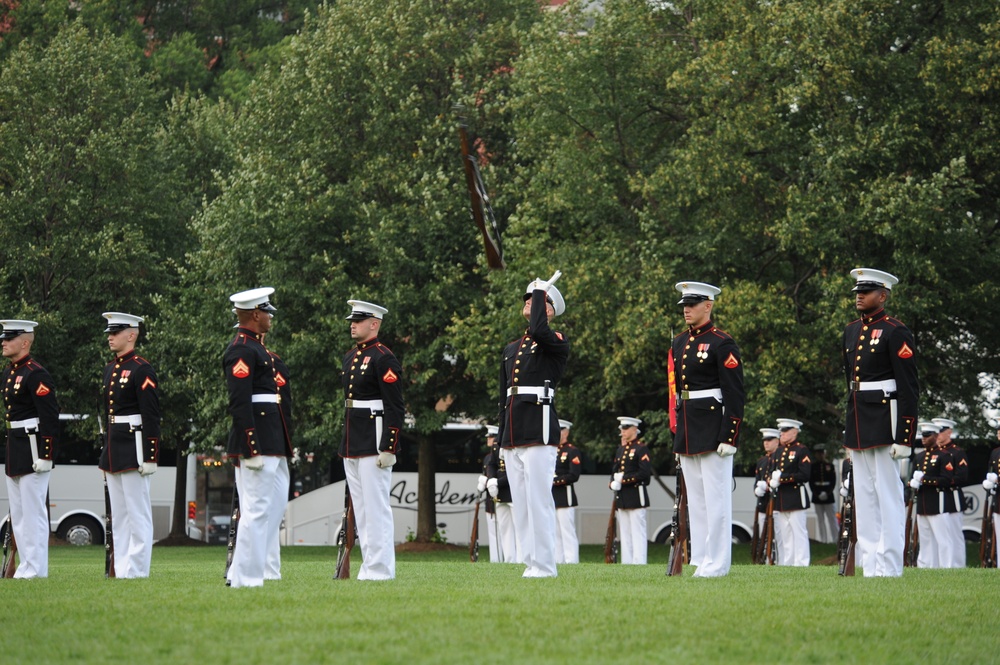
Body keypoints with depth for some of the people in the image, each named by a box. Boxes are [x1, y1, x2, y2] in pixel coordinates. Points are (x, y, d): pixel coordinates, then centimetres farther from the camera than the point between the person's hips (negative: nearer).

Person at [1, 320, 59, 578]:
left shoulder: (36, 375, -14)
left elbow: (50, 419, -18)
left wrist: (45, 456, -21)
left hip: (32, 450, -10)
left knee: (34, 512, -6)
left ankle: (36, 569, -3)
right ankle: (26, 565, 18)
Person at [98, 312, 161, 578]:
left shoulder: (142, 369, -11)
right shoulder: (110, 369, 16)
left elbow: (151, 417, -15)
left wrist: (150, 457, -18)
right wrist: (106, 452, 20)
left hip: (133, 448, -9)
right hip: (113, 449, 9)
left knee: (138, 514, -5)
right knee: (119, 516, 10)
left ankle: (136, 571, -5)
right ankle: (122, 570, 13)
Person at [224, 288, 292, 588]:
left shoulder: (255, 347, 20)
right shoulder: (242, 350, -13)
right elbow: (239, 403, -19)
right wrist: (252, 449, -22)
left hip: (267, 444, 11)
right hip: (257, 442, -11)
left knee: (257, 511, 12)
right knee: (257, 510, -9)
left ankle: (239, 574, 16)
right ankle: (246, 578, -7)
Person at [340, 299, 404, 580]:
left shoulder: (384, 359, -11)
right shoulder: (350, 357, 16)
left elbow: (395, 409, -15)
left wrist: (388, 449, -20)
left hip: (374, 443, -9)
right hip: (352, 446, 9)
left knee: (376, 508, -8)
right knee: (361, 509, 11)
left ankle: (380, 568, -6)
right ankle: (369, 565, 15)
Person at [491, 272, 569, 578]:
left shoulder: (557, 343, 0)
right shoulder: (511, 349, 21)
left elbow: (539, 332, -25)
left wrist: (540, 293, -10)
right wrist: (502, 437, 19)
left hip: (539, 432, -8)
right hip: (513, 436, 8)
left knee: (538, 500, -10)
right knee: (520, 503, 6)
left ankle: (544, 565, -8)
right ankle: (531, 563, 9)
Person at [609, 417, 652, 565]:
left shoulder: (641, 449, -6)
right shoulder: (620, 450, 18)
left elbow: (645, 472, -16)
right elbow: (614, 470, 20)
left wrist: (624, 479, -17)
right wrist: (613, 483, -1)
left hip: (635, 496, -8)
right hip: (622, 497, 8)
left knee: (637, 533, -8)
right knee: (624, 533, 8)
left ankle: (639, 562, -10)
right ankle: (626, 562, 10)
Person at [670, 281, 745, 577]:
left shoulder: (722, 344, -9)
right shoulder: (679, 344, 14)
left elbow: (735, 395, -12)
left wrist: (729, 437, -17)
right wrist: (677, 430, 17)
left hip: (713, 428, -8)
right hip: (687, 430, 8)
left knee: (715, 497, -5)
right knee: (695, 498, 10)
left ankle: (717, 562, -2)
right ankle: (701, 559, 15)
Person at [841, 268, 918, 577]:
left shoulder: (896, 332, -9)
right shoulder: (851, 331, 15)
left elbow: (909, 388, -12)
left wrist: (904, 437, -17)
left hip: (885, 420, -8)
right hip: (858, 422, 8)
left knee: (888, 495, -6)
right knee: (864, 496, 8)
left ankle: (890, 568, -4)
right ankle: (870, 566, 12)